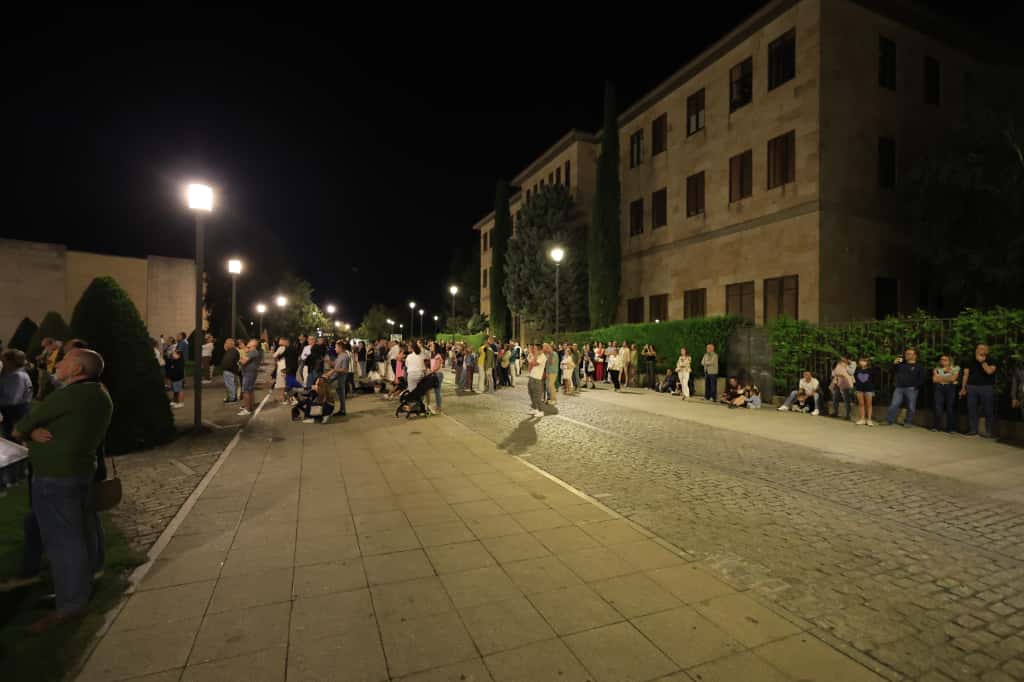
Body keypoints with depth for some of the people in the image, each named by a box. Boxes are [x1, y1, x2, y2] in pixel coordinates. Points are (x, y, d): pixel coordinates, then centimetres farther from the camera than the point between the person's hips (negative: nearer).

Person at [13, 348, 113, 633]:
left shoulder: (70, 395, -20)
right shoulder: (100, 394, 8)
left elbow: (21, 427, -8)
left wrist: (22, 430, 12)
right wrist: (35, 431, -9)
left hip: (55, 477, -9)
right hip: (81, 470, 9)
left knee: (62, 539, -2)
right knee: (81, 530, 21)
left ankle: (69, 605, 7)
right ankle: (85, 581, 39)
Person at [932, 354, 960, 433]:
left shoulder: (955, 368, 7)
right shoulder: (936, 369, 15)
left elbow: (953, 378, -7)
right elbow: (935, 379, 1)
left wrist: (940, 378, 3)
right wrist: (947, 378, 3)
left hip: (950, 388, -2)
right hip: (938, 388, 2)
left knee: (950, 407, -7)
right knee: (938, 407, -6)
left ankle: (950, 428, 0)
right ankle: (936, 426, -1)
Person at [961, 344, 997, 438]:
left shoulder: (991, 361, 2)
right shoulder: (970, 362, 12)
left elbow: (989, 371, -17)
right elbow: (966, 375, 9)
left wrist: (982, 361, -11)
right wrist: (963, 388, 5)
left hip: (987, 388, -3)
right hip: (971, 388, 3)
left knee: (988, 411, -2)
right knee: (971, 409, 4)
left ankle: (990, 432, 3)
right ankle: (973, 430, 10)